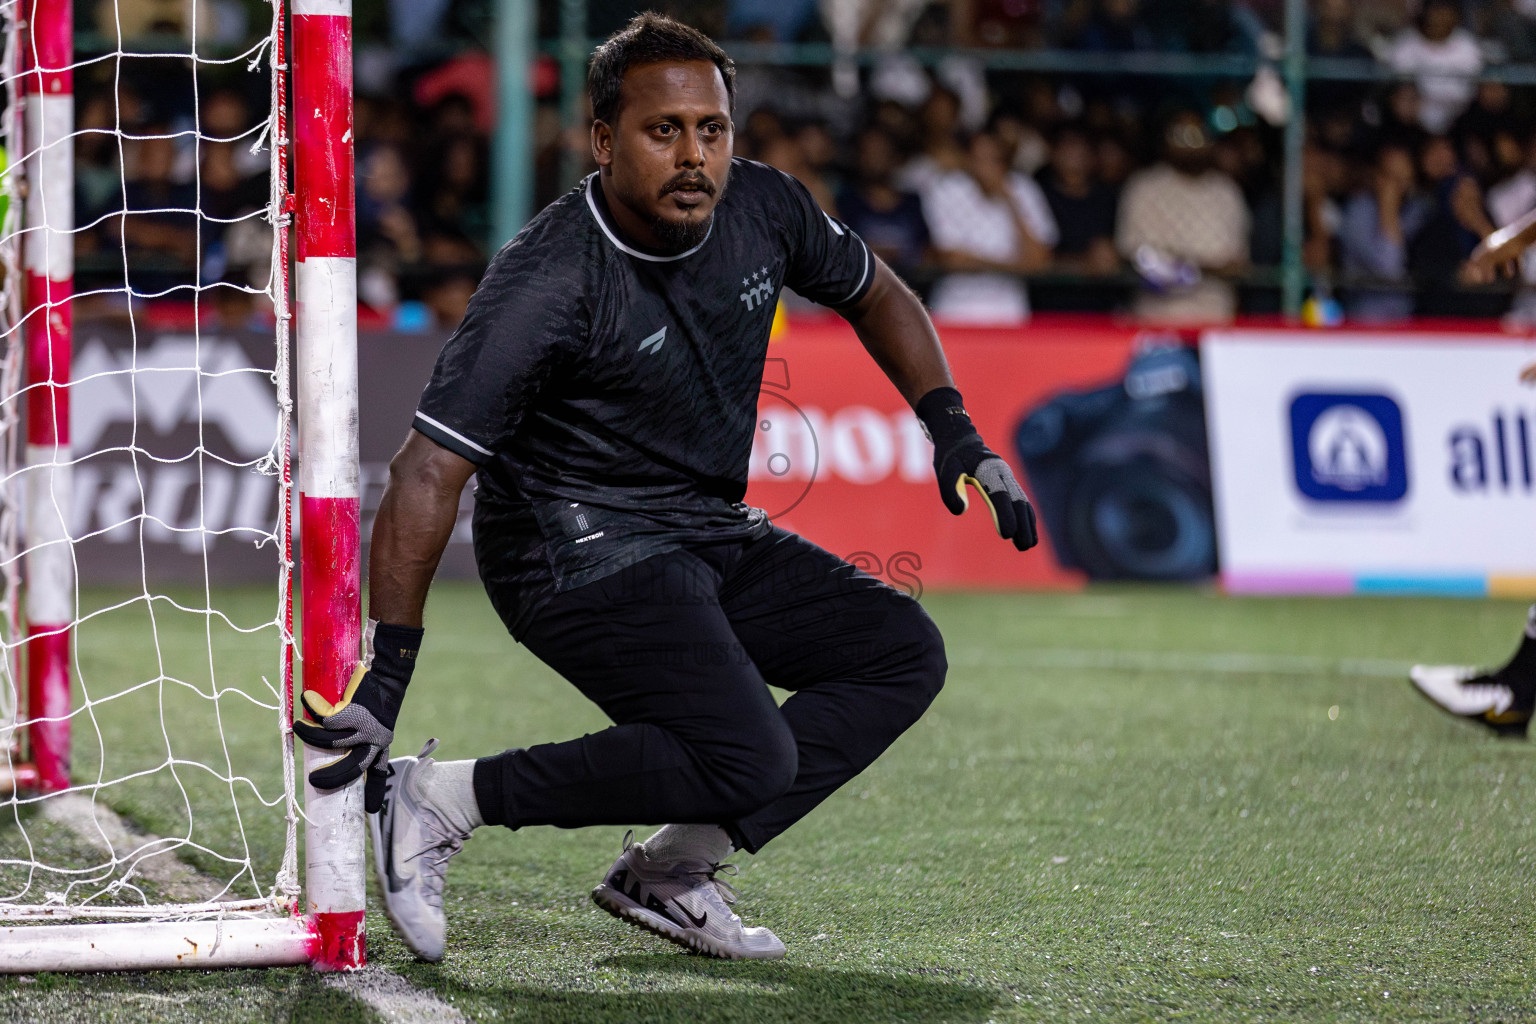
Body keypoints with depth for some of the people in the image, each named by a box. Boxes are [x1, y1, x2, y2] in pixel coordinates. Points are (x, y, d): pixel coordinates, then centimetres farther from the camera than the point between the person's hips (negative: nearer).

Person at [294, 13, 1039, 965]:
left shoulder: (763, 208, -5)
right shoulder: (549, 282, -25)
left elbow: (875, 293, 17)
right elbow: (431, 472, -27)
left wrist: (954, 429, 5)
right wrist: (384, 671, -31)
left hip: (708, 532, 8)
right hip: (574, 554, -8)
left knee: (905, 652, 0)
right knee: (750, 761, -24)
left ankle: (670, 870, -4)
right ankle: (441, 798, -14)